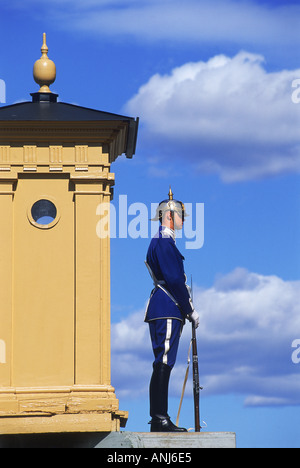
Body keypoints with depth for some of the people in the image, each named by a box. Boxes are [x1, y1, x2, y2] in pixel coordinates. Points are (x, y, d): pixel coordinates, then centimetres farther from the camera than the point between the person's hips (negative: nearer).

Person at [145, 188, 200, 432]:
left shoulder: (162, 242, 22)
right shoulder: (164, 242, -11)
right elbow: (174, 280, -17)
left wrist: (186, 309, 20)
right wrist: (190, 310, -13)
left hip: (163, 311, 11)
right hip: (168, 311, -11)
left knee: (164, 364, 9)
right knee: (164, 363, -11)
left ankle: (160, 419, 9)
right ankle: (160, 419, -13)